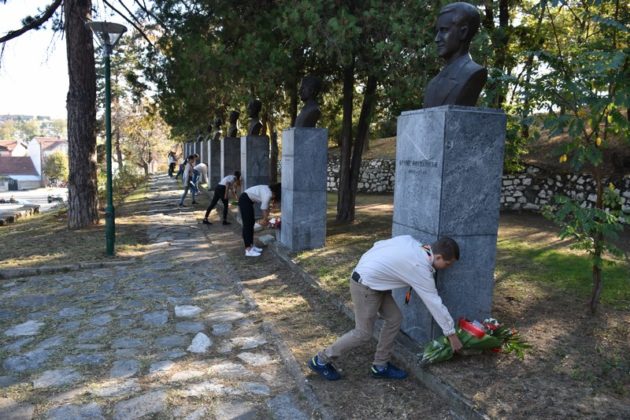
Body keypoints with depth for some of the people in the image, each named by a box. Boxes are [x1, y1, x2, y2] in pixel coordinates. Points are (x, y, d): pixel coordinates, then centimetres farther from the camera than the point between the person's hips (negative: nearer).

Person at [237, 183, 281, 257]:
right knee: (247, 225, -9)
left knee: (251, 223, 12)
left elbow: (267, 207, 9)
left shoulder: (270, 192, 4)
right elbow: (264, 209, -17)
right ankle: (248, 250, -7)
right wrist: (265, 219, -2)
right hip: (244, 200, -10)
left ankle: (251, 246, 19)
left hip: (248, 201, 10)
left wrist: (266, 219, 6)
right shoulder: (268, 194, -25)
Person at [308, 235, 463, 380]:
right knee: (363, 333, -1)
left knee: (394, 319, 9)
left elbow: (379, 245, 8)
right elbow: (435, 303, -12)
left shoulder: (409, 240, 1)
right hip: (365, 286, -9)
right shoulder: (421, 268, -19)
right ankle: (321, 360, 12)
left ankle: (380, 366, 20)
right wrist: (451, 333, -3)